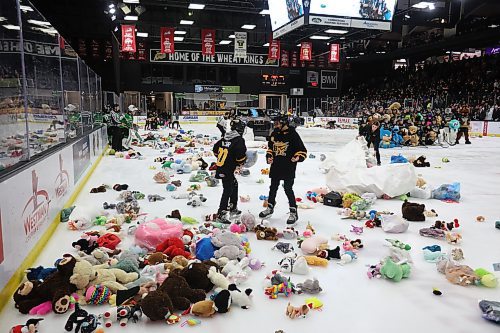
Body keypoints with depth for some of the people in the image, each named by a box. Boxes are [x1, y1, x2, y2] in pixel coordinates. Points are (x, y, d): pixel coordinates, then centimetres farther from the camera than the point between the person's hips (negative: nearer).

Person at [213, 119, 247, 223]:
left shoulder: (224, 138, 10)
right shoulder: (239, 140, -14)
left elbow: (215, 148, 18)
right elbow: (241, 153, -25)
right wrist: (241, 163, -7)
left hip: (220, 168, 9)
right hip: (227, 171, -9)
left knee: (234, 184, 24)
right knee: (228, 190, -5)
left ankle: (233, 208, 35)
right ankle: (221, 214, -5)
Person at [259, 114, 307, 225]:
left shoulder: (293, 134, -10)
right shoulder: (274, 134, 8)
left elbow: (302, 150, -9)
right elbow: (270, 147, 22)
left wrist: (298, 157, -26)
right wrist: (269, 156, 6)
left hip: (289, 167, -6)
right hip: (276, 166, 6)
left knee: (288, 188, -6)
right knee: (273, 187, 16)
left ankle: (293, 212, 6)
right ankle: (270, 207, 35)